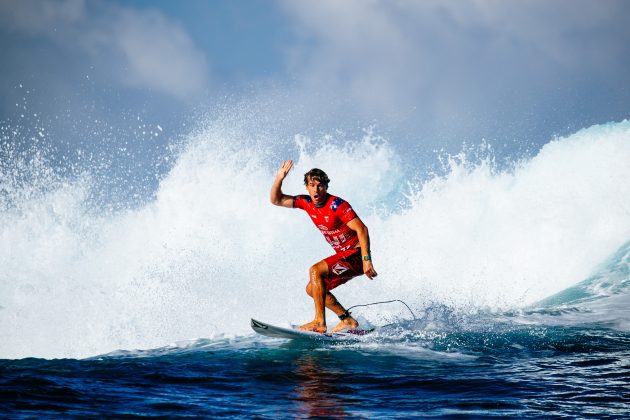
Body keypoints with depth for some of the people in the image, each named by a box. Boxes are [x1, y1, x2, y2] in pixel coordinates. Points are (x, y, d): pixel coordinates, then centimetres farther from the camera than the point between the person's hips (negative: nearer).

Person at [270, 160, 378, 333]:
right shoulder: (307, 202, 2)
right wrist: (279, 179, -11)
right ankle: (348, 321, 13)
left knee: (315, 271, -24)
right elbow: (276, 200, 7)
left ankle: (320, 323, -24)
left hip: (356, 255, -9)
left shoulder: (337, 205, -20)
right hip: (343, 255, 9)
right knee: (312, 289, 9)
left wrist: (366, 260, -30)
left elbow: (362, 229, -23)